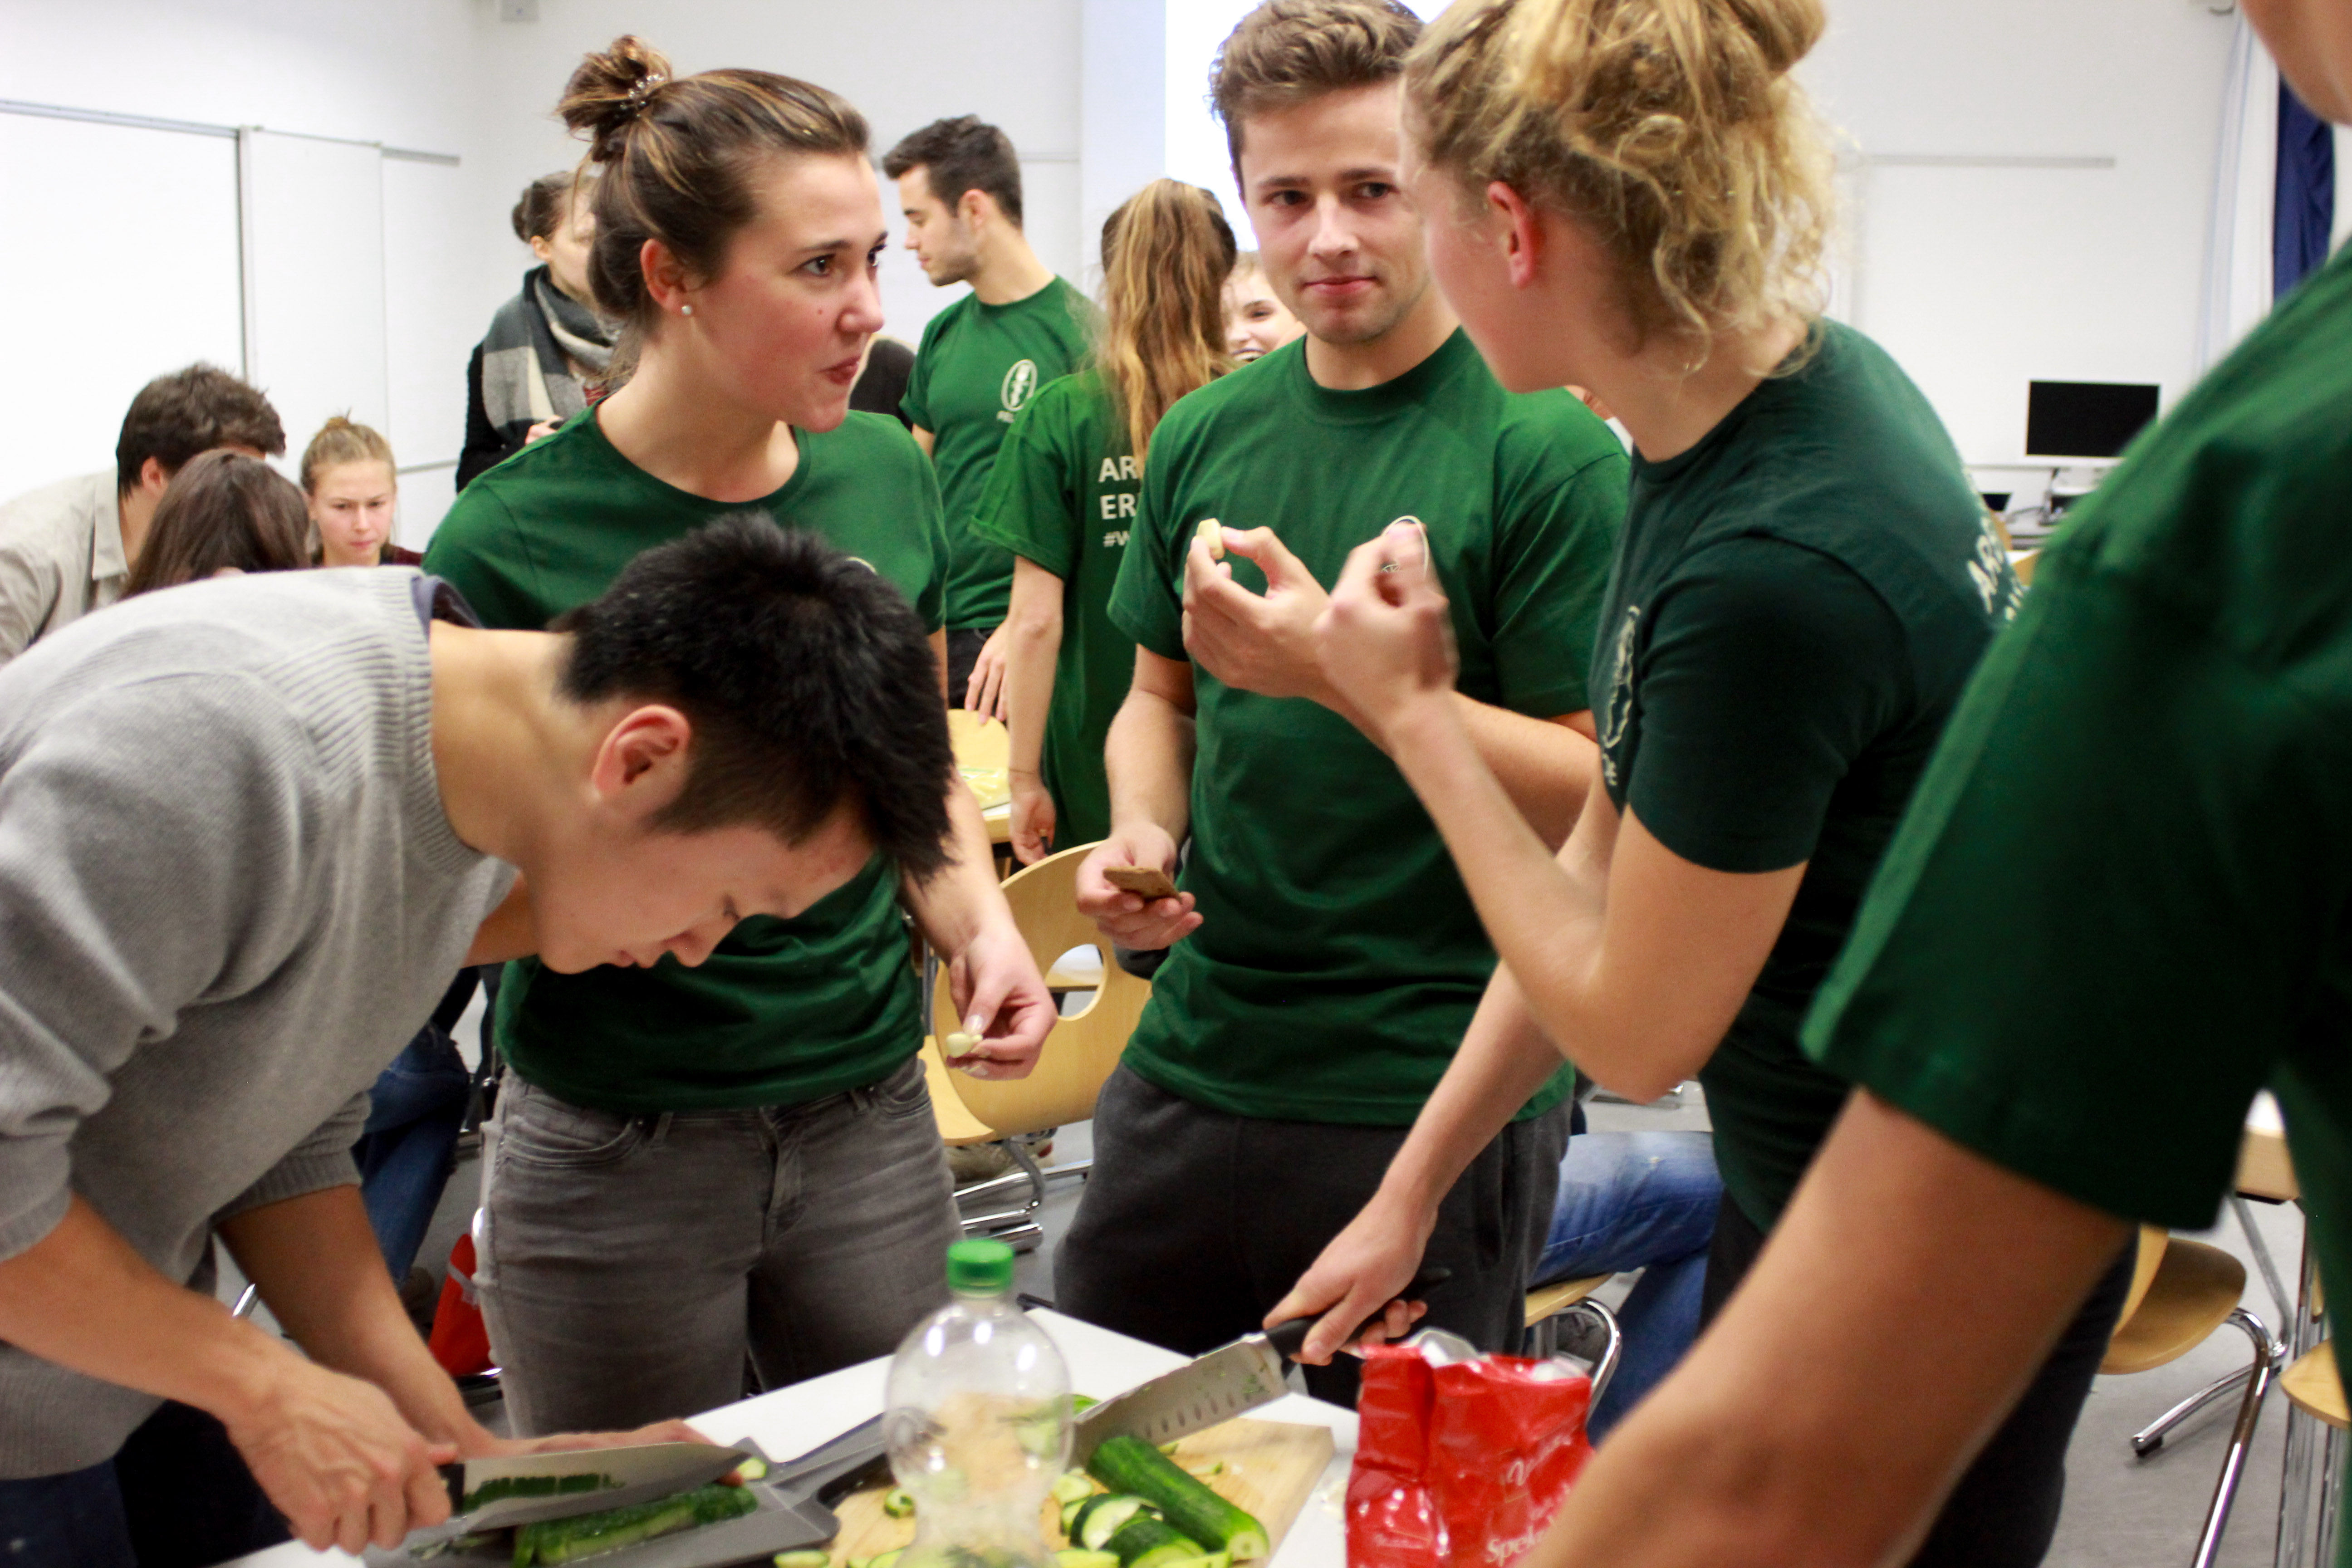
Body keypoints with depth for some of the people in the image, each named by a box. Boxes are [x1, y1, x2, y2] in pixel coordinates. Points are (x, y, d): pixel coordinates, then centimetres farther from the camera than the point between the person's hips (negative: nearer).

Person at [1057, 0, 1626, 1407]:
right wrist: (1141, 833, -3)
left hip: (1433, 1093, -5)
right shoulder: (1207, 435, 6)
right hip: (1193, 1064, 5)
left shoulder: (1545, 449, -12)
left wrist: (1343, 669, -26)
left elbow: (1591, 793, -15)